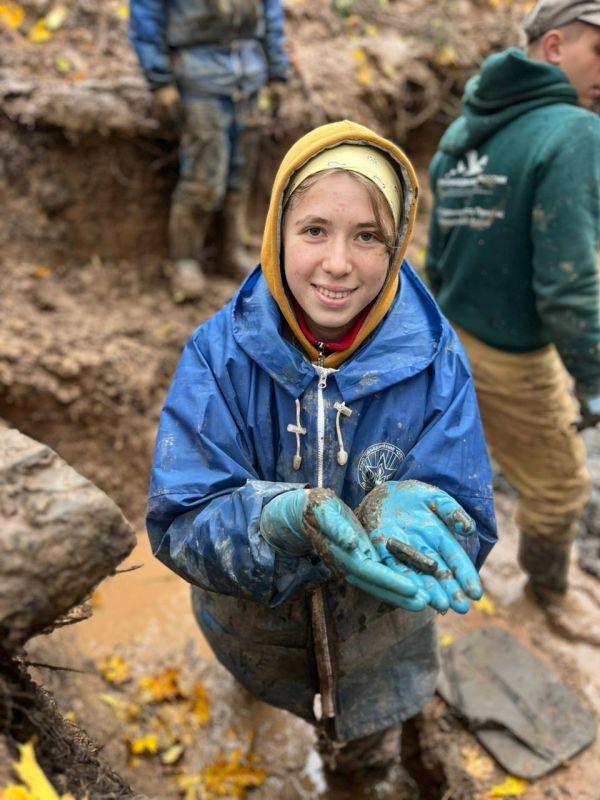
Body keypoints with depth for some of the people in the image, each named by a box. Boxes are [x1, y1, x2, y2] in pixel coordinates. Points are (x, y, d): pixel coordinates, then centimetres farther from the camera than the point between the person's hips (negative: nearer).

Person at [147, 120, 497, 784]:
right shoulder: (220, 351, -23)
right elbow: (176, 522, -26)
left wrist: (405, 517, -45)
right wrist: (284, 520, -47)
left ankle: (364, 742, 65)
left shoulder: (434, 359, -22)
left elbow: (469, 530, -21)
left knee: (367, 756, 32)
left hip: (379, 648, 1)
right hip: (251, 631, 0)